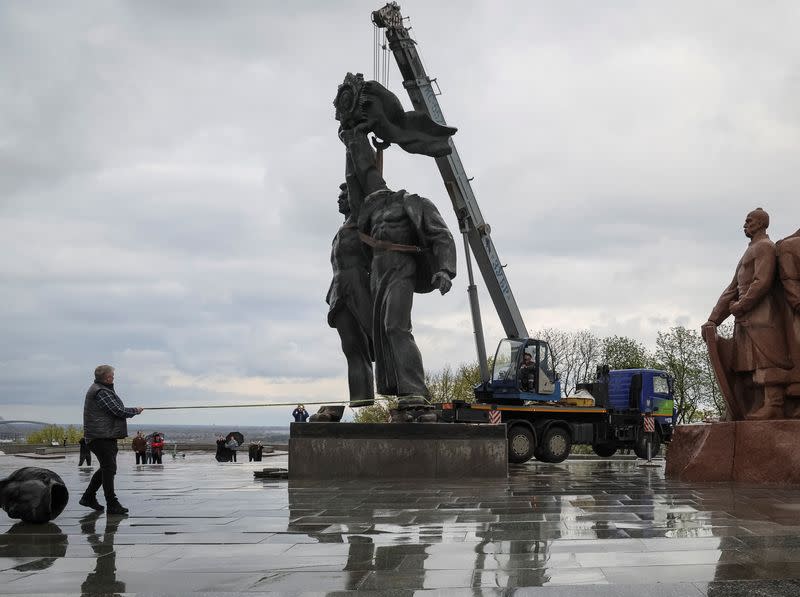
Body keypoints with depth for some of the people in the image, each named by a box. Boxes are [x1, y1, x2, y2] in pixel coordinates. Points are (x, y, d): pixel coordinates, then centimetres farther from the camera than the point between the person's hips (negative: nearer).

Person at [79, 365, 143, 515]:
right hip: (102, 437, -11)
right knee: (109, 468, -10)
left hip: (106, 436, 11)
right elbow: (118, 411, -18)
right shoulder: (101, 392, -16)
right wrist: (136, 411, -4)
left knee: (106, 468, 17)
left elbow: (115, 410, 22)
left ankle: (88, 497, 25)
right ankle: (112, 505, -9)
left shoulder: (98, 389, 19)